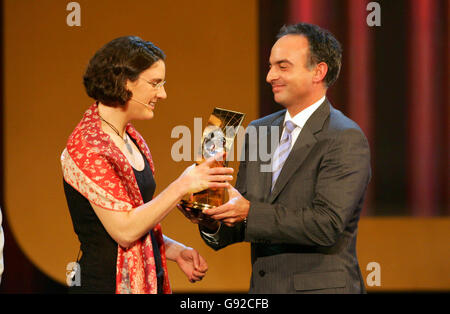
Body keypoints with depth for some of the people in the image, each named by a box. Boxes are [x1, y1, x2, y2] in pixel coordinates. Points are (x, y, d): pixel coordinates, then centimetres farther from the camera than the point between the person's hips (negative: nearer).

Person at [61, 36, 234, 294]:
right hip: (105, 284, -8)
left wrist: (174, 250, 4)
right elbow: (124, 230, -20)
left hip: (148, 281, 8)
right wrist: (181, 187, -19)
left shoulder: (132, 139, 12)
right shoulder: (87, 146, -15)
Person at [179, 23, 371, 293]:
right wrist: (213, 224, -9)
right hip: (262, 287, 6)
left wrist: (250, 213, -23)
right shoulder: (259, 131, 9)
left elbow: (327, 225, -21)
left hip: (319, 290, -6)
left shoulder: (346, 139, -13)